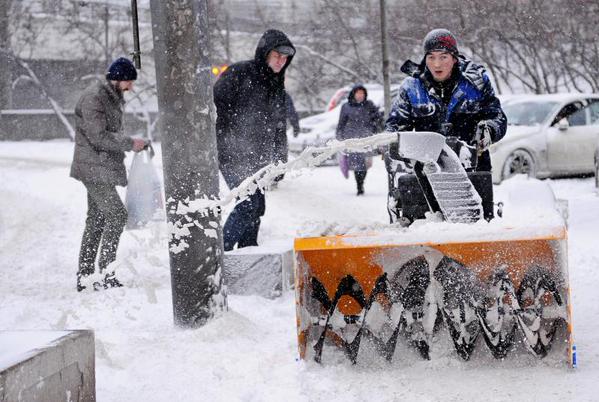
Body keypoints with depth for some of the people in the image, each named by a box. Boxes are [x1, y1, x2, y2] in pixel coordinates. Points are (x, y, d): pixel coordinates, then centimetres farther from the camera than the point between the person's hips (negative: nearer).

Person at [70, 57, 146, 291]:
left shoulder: (113, 98, 15)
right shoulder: (93, 98, -16)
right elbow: (98, 136, -21)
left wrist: (130, 144, 10)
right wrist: (130, 144, -18)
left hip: (103, 168, 10)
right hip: (94, 168, -10)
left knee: (96, 220, 12)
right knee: (117, 214, -15)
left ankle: (84, 276, 18)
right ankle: (105, 275, -14)